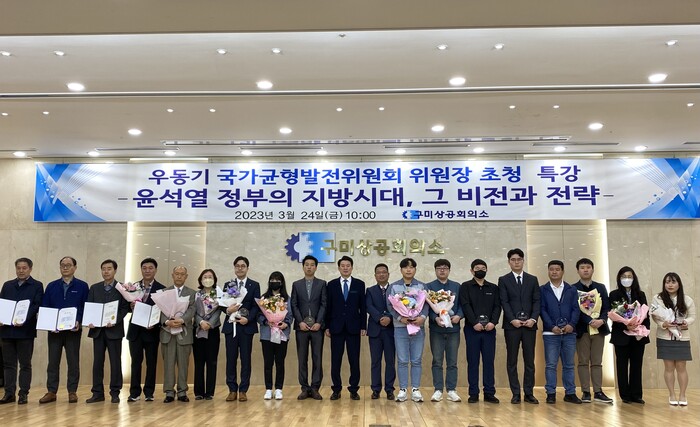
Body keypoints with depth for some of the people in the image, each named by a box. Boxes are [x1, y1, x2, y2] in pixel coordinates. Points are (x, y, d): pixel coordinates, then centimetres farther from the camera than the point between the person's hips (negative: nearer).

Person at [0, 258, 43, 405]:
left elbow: (37, 306, -7)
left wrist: (24, 320, -20)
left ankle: (23, 394, 7)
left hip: (25, 330, -4)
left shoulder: (37, 286, 2)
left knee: (25, 364, 2)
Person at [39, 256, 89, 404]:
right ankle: (51, 392, 13)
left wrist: (79, 321, -16)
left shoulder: (82, 286, 3)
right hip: (54, 329, 2)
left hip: (74, 330, -2)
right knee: (53, 361, 5)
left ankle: (72, 392, 10)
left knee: (73, 361, 3)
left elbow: (86, 307, -1)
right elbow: (44, 307, 6)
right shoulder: (51, 286, 10)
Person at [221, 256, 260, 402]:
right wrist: (227, 310, -15)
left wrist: (248, 319, -16)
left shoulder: (254, 285, 5)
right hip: (230, 326, 2)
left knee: (246, 360, 2)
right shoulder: (228, 285, 12)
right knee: (231, 359, 4)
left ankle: (243, 390, 9)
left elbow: (256, 306, -1)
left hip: (246, 326, -2)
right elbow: (222, 303, 7)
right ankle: (232, 390, 12)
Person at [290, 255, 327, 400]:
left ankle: (315, 388, 6)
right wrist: (300, 322, -8)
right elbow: (294, 305, 5)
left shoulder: (322, 284, 7)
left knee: (317, 358, 0)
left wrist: (318, 322, -10)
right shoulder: (296, 284, 10)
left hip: (317, 326, -1)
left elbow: (324, 305, 0)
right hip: (301, 326, 1)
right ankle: (305, 388, 9)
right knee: (302, 359, 2)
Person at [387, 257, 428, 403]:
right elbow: (390, 305, 0)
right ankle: (403, 389, 8)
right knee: (402, 361, 1)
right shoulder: (393, 287, 6)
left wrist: (422, 317, -16)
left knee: (416, 360, 3)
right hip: (400, 327, -1)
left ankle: (415, 389, 10)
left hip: (418, 326, 1)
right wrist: (400, 318, -15)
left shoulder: (422, 286, 9)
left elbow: (426, 304, 2)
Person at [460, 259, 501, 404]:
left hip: (489, 329, 2)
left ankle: (489, 393, 10)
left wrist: (493, 322, -11)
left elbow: (497, 306, 5)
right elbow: (465, 306, -6)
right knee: (472, 361, 2)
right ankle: (473, 394, 7)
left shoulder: (493, 288, 14)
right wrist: (475, 323, -16)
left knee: (489, 361, 3)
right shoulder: (465, 287, 5)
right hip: (472, 329, -2)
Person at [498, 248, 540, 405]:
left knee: (530, 360, 3)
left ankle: (529, 393, 10)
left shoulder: (532, 279, 12)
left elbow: (536, 301, 6)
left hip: (530, 324, 2)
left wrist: (533, 319, -8)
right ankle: (516, 393, 6)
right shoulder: (503, 280, 6)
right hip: (511, 325, -2)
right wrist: (513, 320, -13)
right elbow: (504, 302, -2)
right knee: (512, 361, 1)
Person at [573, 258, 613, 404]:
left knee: (597, 362, 5)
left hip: (599, 329, 3)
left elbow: (606, 307, 5)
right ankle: (585, 393, 5)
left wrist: (601, 320, -13)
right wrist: (590, 321, -18)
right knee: (583, 362, 1)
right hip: (582, 330, -3)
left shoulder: (601, 287, 12)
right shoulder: (573, 289, 1)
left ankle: (598, 392, 8)